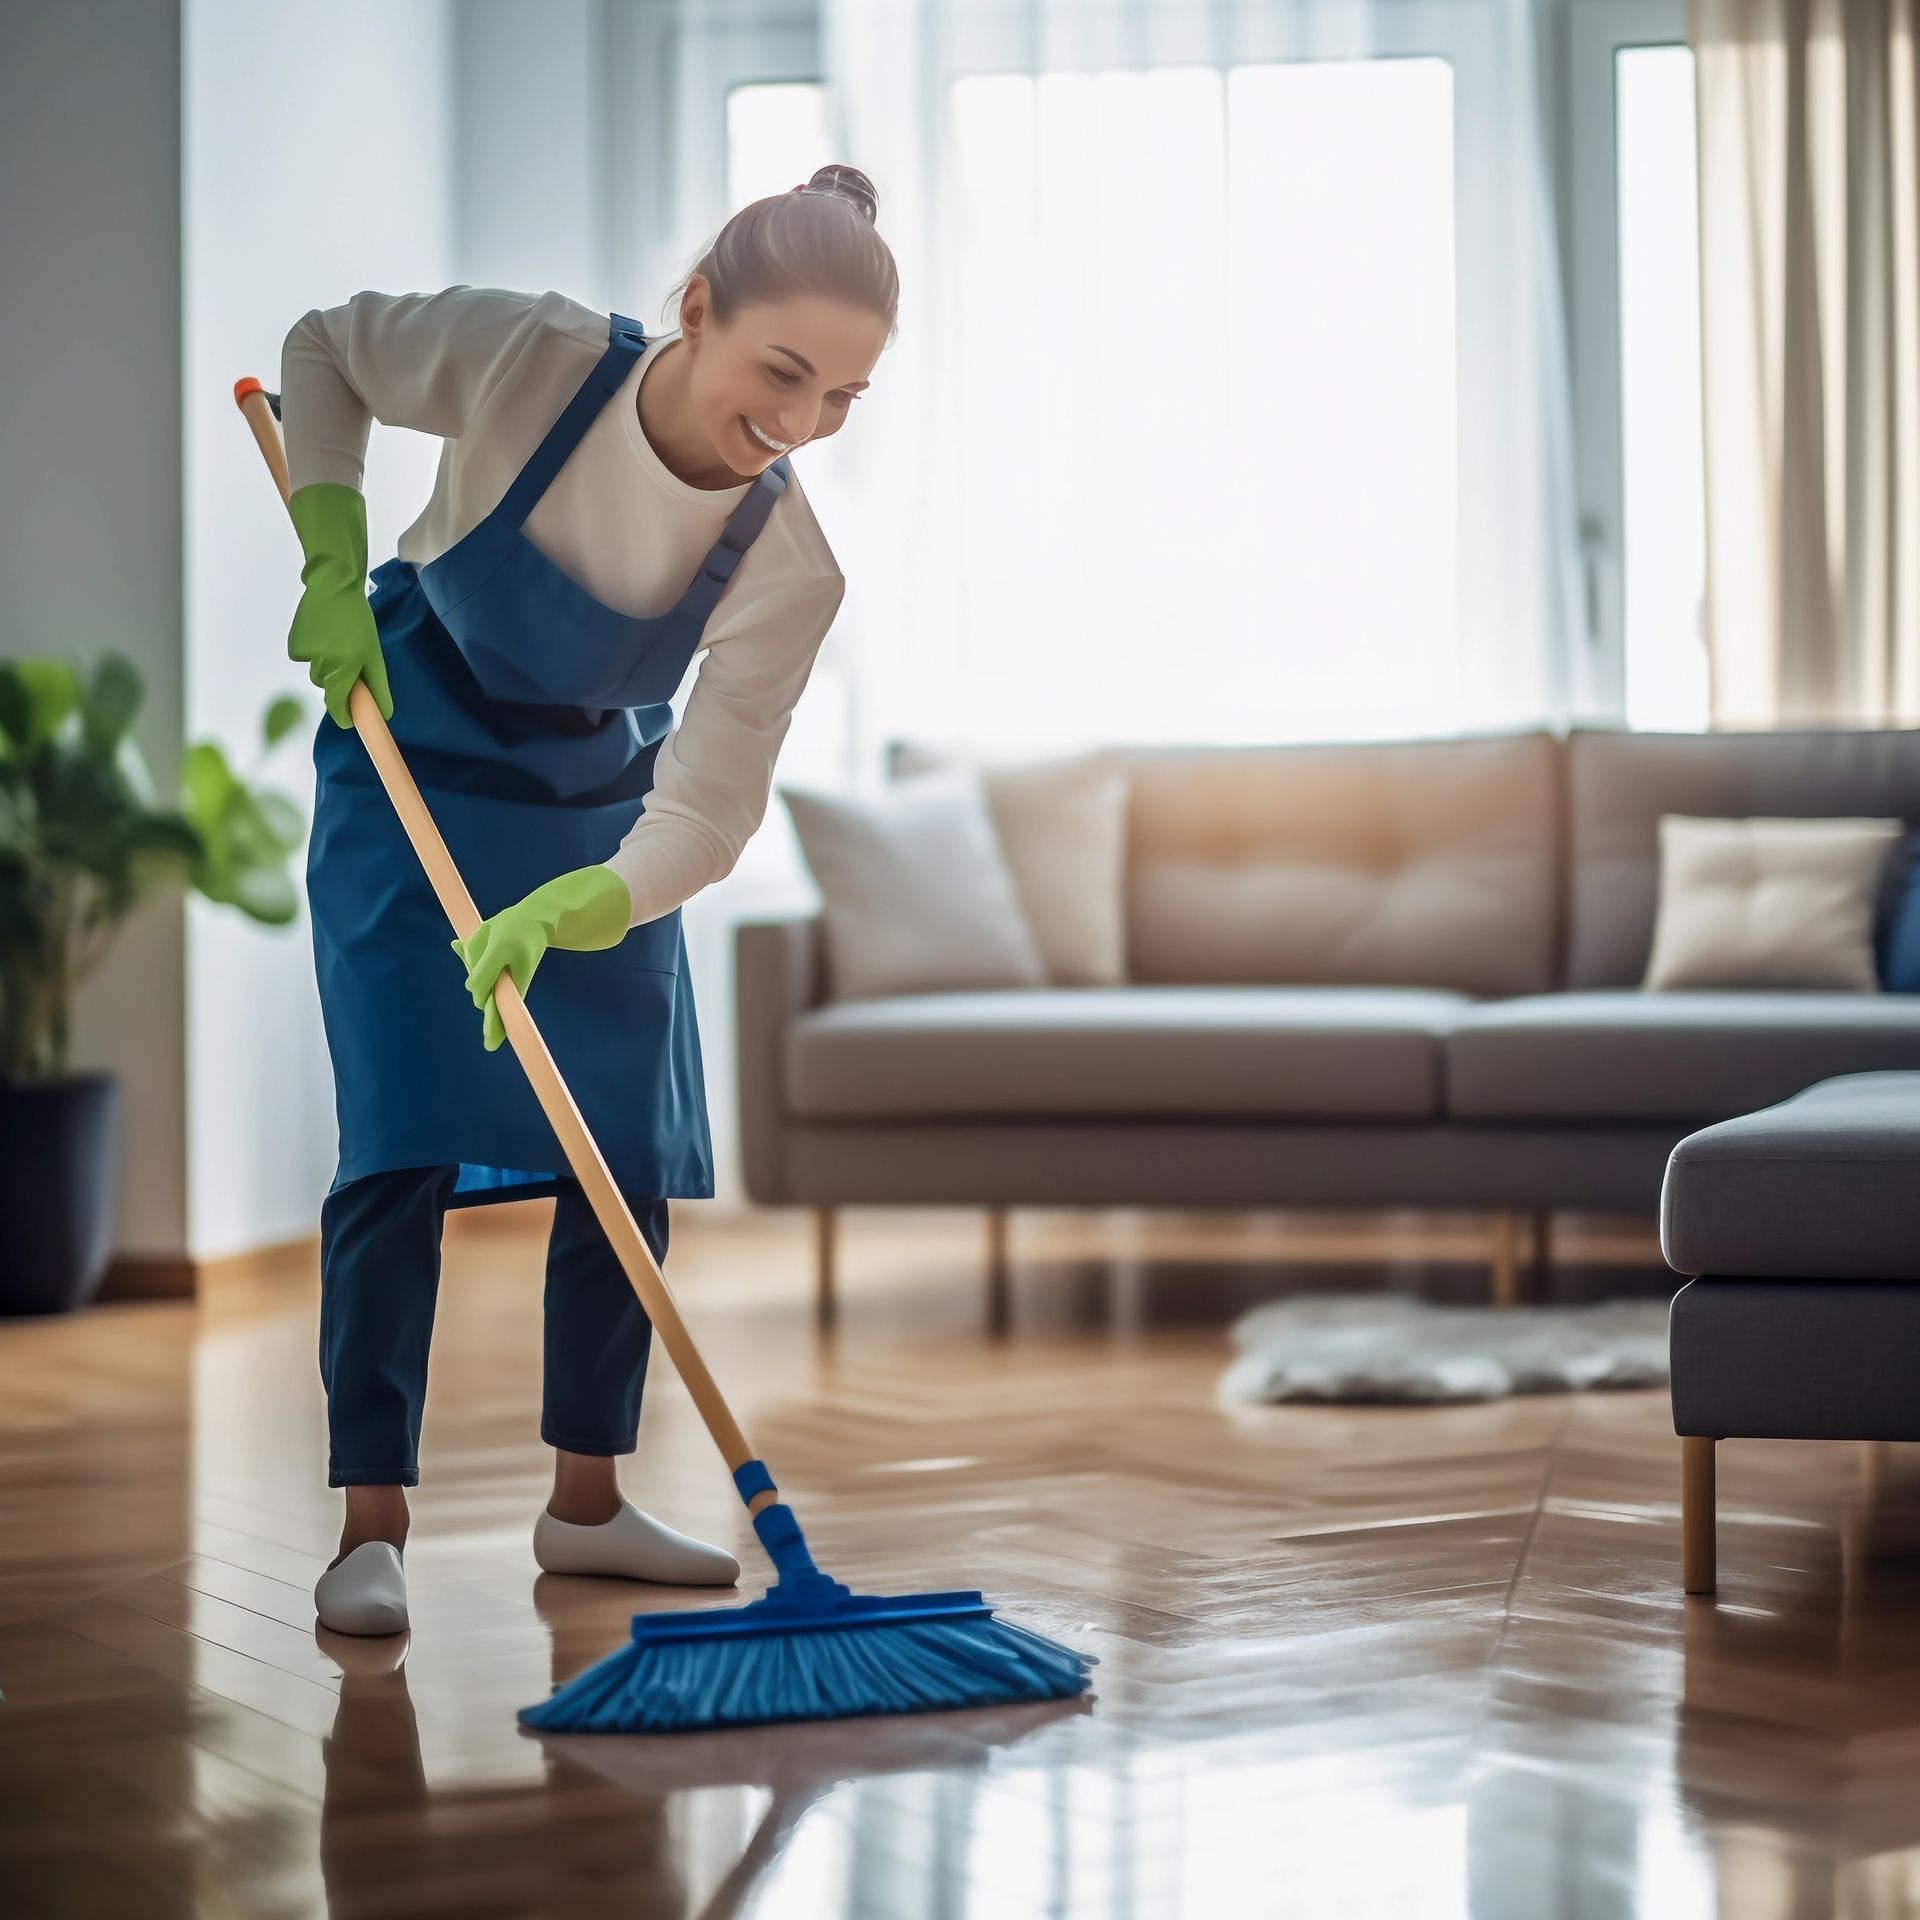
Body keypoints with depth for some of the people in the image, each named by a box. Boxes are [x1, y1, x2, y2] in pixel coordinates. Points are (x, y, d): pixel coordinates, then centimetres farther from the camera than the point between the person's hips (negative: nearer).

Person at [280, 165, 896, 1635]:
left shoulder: (788, 568, -25)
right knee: (404, 1137, -10)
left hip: (597, 814, 3)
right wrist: (336, 565, -19)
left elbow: (703, 814, -26)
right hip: (407, 775, -3)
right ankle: (372, 1525, -5)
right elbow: (325, 350, -9)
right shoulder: (528, 358, -29)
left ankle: (586, 1504, 17)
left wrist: (562, 913, -43)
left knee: (632, 1153, 2)